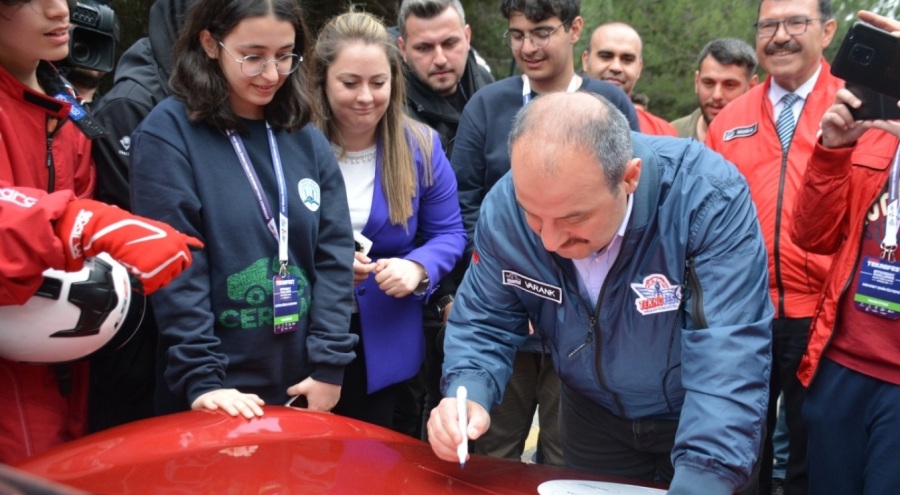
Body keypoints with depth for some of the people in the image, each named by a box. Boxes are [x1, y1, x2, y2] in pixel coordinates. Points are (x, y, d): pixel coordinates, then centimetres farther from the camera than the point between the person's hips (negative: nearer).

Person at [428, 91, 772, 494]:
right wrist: (468, 396, -28)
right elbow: (484, 323, -9)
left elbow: (730, 359, -36)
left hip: (703, 423, -2)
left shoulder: (710, 197, -32)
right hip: (594, 417, 3)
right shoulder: (504, 207, -20)